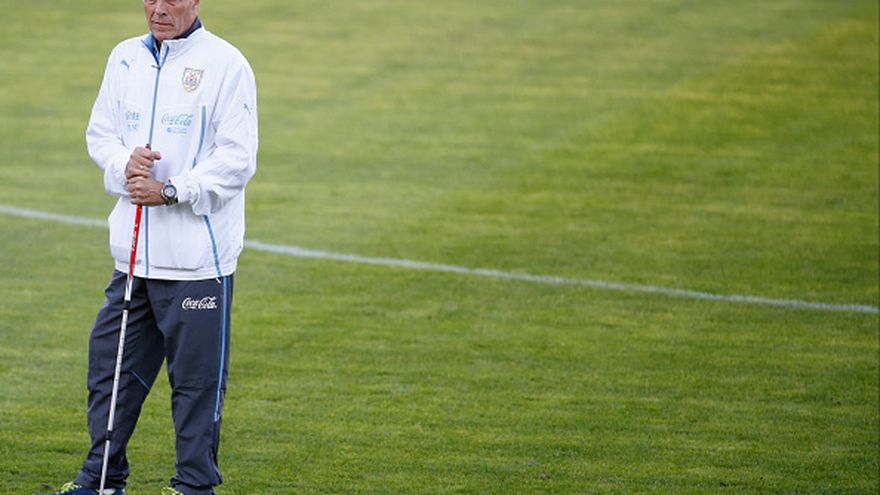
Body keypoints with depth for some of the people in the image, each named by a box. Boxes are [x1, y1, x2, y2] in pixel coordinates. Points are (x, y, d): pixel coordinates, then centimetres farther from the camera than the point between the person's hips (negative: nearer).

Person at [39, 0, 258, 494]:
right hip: (134, 248, 6)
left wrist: (170, 191, -18)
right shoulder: (125, 58, 11)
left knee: (197, 375, 1)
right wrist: (125, 164, -6)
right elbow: (100, 133, 16)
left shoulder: (225, 63, -8)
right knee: (110, 362, 11)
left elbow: (237, 157, -12)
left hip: (197, 255, -6)